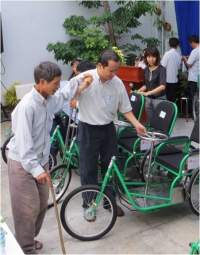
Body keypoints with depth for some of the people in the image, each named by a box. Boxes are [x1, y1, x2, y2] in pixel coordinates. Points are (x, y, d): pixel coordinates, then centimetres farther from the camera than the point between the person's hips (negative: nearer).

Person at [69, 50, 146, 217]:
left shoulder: (118, 83, -6)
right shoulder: (83, 79, -16)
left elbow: (125, 108, 2)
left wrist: (136, 124, -7)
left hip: (108, 128, 3)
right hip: (88, 129, -3)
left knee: (111, 166, 12)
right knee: (88, 169, 5)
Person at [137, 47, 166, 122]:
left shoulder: (161, 69, -12)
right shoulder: (146, 69, 6)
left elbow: (162, 86, -25)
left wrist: (147, 93, -31)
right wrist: (138, 91, 3)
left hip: (159, 99, -5)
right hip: (148, 99, 5)